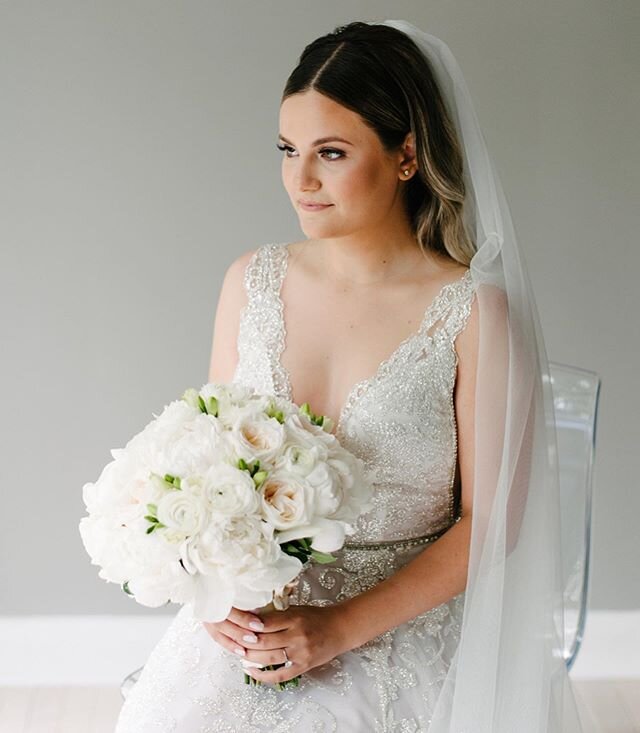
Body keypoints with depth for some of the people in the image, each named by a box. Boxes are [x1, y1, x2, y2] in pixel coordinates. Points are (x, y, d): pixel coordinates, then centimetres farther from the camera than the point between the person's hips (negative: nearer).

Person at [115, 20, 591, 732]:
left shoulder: (475, 313, -12)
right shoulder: (251, 280, 0)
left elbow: (490, 517, -8)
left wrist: (343, 628, -13)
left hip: (405, 639, -3)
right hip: (252, 628, 3)